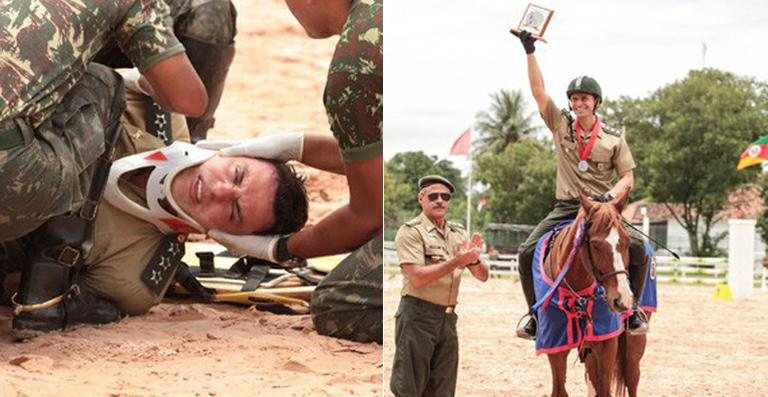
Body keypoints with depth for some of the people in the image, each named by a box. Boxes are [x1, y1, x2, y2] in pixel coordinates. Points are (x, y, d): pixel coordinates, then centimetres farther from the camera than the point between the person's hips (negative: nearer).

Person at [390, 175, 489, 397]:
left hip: (448, 318, 7)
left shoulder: (458, 234, 12)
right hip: (417, 316, -7)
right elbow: (417, 278, -18)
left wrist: (474, 260, -11)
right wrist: (456, 261, -22)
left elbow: (482, 276, 11)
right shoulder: (411, 232, -7)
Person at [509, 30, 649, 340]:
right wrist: (529, 50, -7)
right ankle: (536, 314, 0)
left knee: (637, 249, -24)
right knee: (527, 251, -16)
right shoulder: (560, 125, 6)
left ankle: (632, 310, -7)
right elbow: (538, 90, -1)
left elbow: (627, 178, 5)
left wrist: (611, 195, -16)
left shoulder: (614, 138, 4)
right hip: (566, 207, 1)